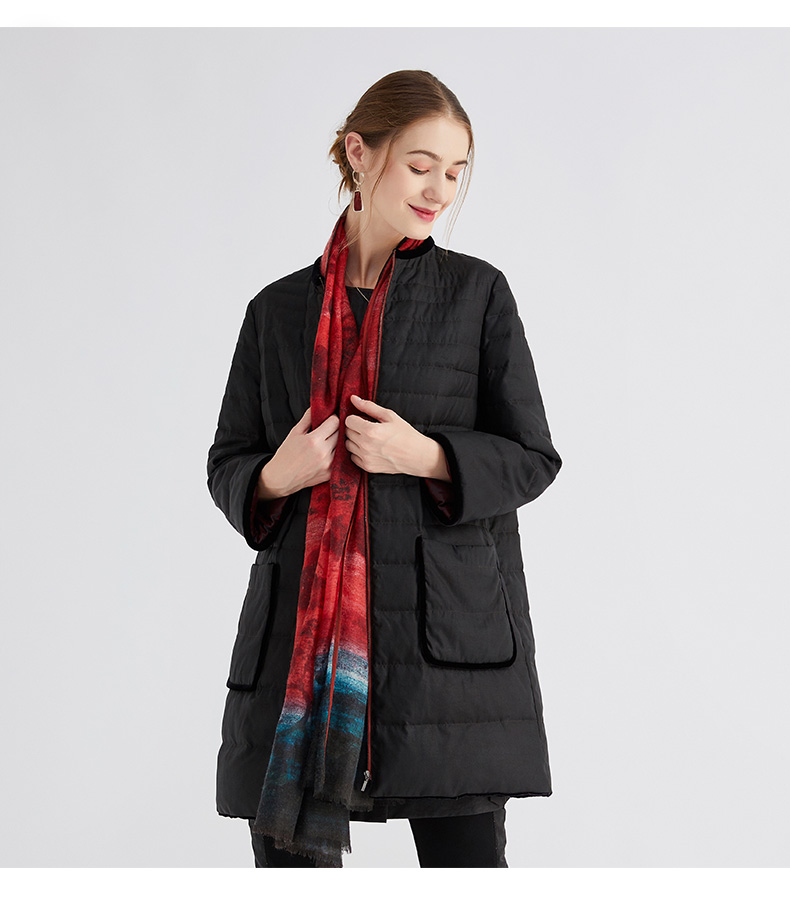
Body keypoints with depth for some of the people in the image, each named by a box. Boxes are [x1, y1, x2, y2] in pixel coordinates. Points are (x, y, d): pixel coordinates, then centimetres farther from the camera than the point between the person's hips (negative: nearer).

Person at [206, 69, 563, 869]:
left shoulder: (477, 293, 5)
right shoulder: (278, 310, 9)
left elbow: (531, 459, 4)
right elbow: (226, 466, 14)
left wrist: (426, 457, -14)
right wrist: (275, 477, -9)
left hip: (444, 623, -2)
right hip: (301, 626, 2)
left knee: (465, 856, -1)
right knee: (291, 853, 5)